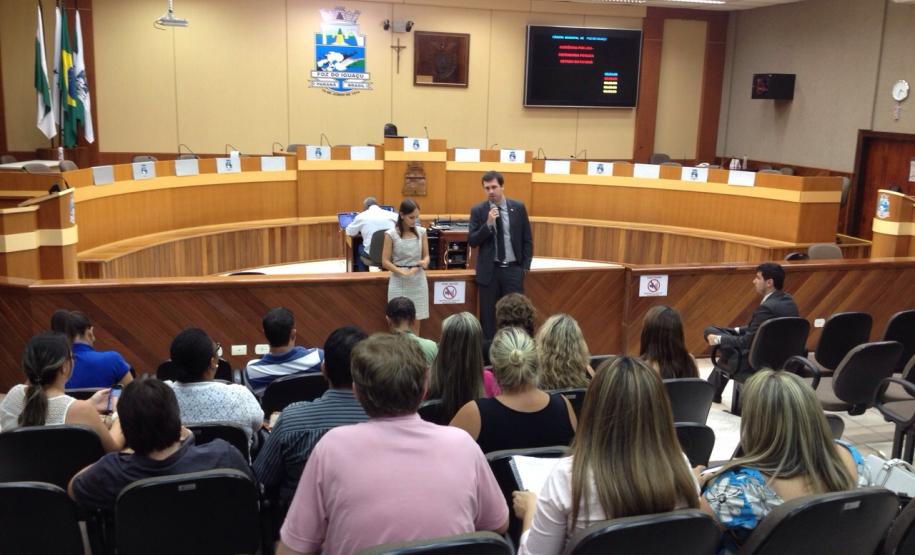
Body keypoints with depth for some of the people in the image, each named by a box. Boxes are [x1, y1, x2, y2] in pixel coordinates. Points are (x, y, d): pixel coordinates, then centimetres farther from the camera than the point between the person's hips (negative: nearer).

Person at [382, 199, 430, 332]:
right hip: (399, 282, -3)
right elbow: (385, 262, -8)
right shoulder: (391, 234, -8)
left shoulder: (421, 232, 2)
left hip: (418, 281, 3)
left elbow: (426, 255, 9)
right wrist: (403, 272, -20)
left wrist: (425, 262, -15)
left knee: (416, 322, 7)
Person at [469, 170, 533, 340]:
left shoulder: (518, 208, 2)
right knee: (488, 314, 4)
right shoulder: (478, 210, 0)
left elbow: (527, 240, 7)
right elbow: (472, 241, -5)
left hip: (513, 269, 0)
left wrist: (525, 266, 1)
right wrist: (488, 224, -18)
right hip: (489, 270, 0)